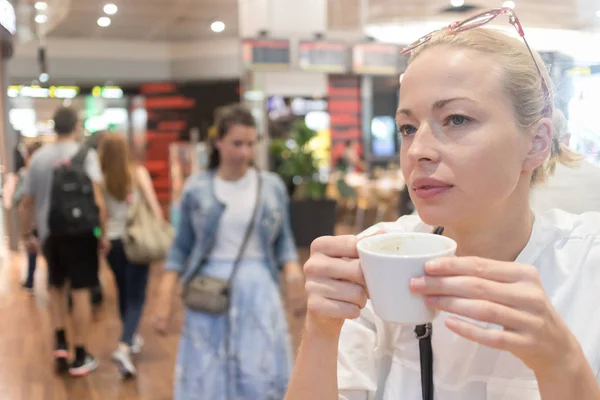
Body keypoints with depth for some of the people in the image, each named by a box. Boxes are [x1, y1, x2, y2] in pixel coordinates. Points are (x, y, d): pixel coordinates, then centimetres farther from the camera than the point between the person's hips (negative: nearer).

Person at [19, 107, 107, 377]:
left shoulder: (39, 157, 6)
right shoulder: (85, 155, -6)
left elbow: (26, 203, 10)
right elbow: (96, 200, -16)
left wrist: (27, 235, 22)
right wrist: (102, 232, -7)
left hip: (49, 233, 4)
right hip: (79, 233, -4)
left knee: (56, 287, 23)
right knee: (80, 293, 3)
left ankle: (60, 344, 14)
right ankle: (80, 358, 10)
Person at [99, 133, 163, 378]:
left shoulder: (100, 179, -5)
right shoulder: (138, 172, -7)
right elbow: (154, 206, -9)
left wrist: (101, 238, 10)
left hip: (112, 241, 2)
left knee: (124, 293, 21)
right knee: (136, 297, 0)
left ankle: (131, 338, 37)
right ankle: (124, 348, -17)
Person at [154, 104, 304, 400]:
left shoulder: (273, 186, 3)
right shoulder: (196, 189, 0)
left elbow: (283, 239, 9)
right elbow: (181, 247, 4)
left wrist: (292, 269, -10)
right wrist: (165, 297, -1)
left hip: (258, 290, 1)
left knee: (262, 376, 3)